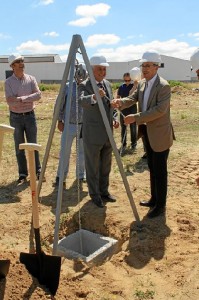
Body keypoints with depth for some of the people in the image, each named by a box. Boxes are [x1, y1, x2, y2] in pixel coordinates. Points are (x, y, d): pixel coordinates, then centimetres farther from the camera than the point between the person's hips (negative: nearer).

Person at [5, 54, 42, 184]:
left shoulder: (31, 79, 0)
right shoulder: (8, 82, -4)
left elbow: (38, 95, -12)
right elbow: (9, 100, -16)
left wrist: (22, 98, -21)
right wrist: (29, 98, -17)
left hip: (30, 115, 1)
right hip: (15, 117, 0)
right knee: (19, 147, 6)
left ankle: (38, 171, 16)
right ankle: (23, 173, 16)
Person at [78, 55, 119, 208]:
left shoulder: (108, 84, 8)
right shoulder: (84, 85, -14)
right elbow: (82, 101, -35)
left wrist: (114, 118, 1)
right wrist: (94, 96, -55)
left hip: (108, 134, 7)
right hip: (93, 135, -7)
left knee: (106, 166, 18)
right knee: (93, 168, 7)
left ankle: (104, 191, 35)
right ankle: (95, 195, 24)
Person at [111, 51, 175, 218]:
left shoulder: (163, 86, -17)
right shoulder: (142, 84, 9)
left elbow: (160, 110, -26)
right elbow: (133, 99, 5)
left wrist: (135, 118, -29)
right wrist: (120, 102, -17)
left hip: (160, 135, -8)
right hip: (148, 133, 8)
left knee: (160, 171, 0)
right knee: (152, 168, 17)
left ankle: (160, 205, 13)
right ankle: (154, 199, 32)